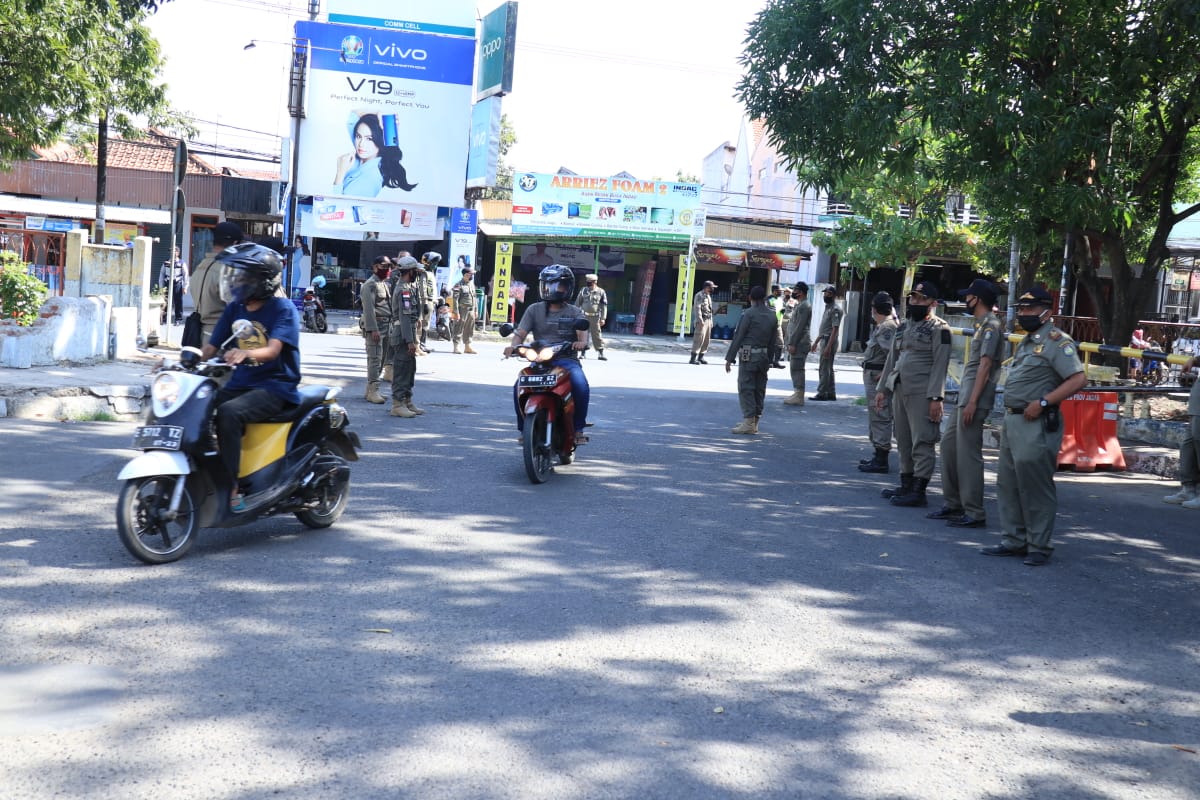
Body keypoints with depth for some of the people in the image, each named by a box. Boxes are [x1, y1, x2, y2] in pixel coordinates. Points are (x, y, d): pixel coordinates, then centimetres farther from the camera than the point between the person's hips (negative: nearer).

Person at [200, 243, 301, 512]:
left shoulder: (282, 308, -7)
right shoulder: (234, 308, 12)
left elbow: (272, 350, -22)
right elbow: (211, 348, 9)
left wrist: (245, 353, -42)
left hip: (275, 386, -6)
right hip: (240, 383, 7)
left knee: (228, 412, -33)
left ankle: (231, 486, -29)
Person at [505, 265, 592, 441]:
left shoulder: (575, 312, 12)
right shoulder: (534, 309, 15)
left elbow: (582, 332, -7)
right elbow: (520, 333, 5)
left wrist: (582, 342, -32)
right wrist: (513, 346, -18)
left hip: (566, 359, -1)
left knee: (581, 386, -31)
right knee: (519, 387, -26)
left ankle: (578, 428, -12)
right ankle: (524, 429, -8)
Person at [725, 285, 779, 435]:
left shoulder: (748, 314, -9)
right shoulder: (773, 316, 10)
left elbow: (738, 337, -10)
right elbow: (773, 341, 13)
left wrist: (729, 358, -6)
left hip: (748, 356, -6)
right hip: (764, 357, 7)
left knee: (745, 388, -6)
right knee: (759, 389, 10)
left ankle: (749, 421, -13)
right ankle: (754, 422, 16)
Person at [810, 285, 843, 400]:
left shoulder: (835, 310, -13)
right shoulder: (827, 308, 18)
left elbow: (835, 329, -20)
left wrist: (828, 346, -25)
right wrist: (816, 342, 23)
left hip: (829, 342, -10)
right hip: (824, 341, 10)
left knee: (824, 369, -9)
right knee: (828, 369, 12)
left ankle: (822, 393, -7)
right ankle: (831, 393, 17)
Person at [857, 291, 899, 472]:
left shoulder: (887, 327, -17)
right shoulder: (881, 326, 13)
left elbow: (894, 352, -28)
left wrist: (884, 374, -22)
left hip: (878, 377, -11)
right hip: (873, 376, 11)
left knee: (880, 418, -7)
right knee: (875, 418, 19)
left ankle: (881, 460, -4)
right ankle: (878, 455, 28)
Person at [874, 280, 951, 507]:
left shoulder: (939, 329, -6)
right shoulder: (904, 326, 18)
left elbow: (940, 365, -12)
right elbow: (892, 359, 21)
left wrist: (936, 397, -18)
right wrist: (881, 388, 17)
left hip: (922, 394, -8)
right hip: (899, 391, 8)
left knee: (922, 442, -6)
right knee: (903, 441, 12)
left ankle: (918, 491, -6)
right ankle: (906, 486, 20)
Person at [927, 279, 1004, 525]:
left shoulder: (990, 326, -12)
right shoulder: (982, 325, 18)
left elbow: (985, 366, -18)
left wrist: (972, 402, -22)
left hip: (974, 399, -10)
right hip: (964, 396, 10)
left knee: (968, 453, -8)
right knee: (949, 445, 14)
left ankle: (974, 513, -4)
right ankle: (953, 504, 21)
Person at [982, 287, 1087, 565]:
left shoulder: (1056, 341, -12)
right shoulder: (1026, 342, 19)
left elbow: (1079, 379, -20)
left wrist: (1042, 403, -23)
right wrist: (1008, 418, 17)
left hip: (1036, 425, -10)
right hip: (1013, 421, 10)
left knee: (1036, 487, -5)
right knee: (1008, 484, 13)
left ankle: (1039, 547, 4)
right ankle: (1014, 540, 21)